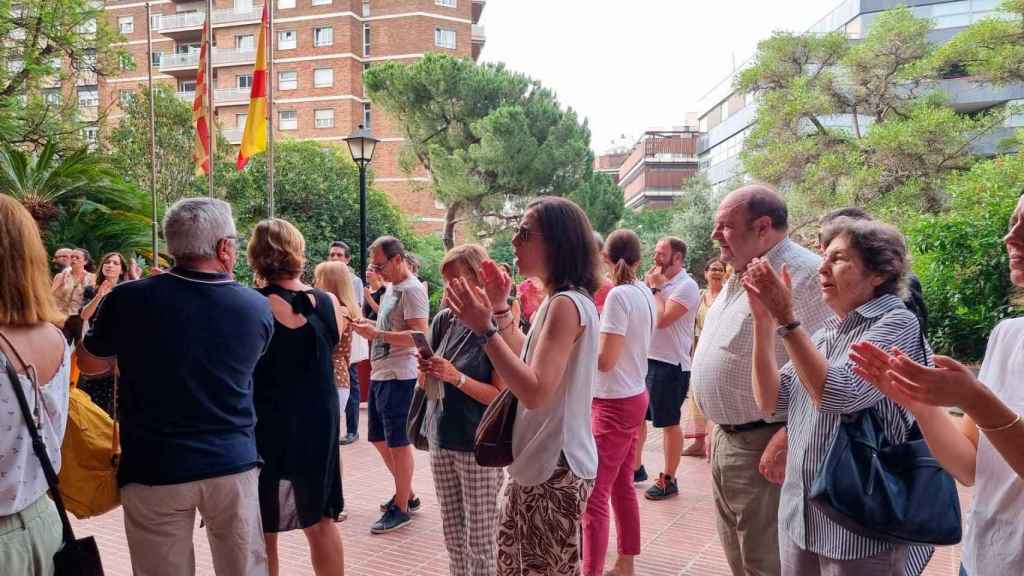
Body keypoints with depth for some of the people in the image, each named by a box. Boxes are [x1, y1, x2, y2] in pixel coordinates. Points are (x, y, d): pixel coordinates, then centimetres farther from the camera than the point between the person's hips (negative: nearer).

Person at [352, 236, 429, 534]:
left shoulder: (412, 289, -14)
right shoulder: (391, 288, 15)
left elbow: (419, 336, -21)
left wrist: (377, 333, -22)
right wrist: (367, 326, 7)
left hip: (399, 377, -10)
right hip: (380, 375, 10)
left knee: (397, 442, -1)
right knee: (379, 439, 16)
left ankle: (401, 508, 12)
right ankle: (406, 494, 31)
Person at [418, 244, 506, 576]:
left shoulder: (498, 326, -11)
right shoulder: (444, 320, 4)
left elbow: (501, 396, -13)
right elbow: (425, 384, 11)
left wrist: (457, 377, -24)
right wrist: (426, 372, -10)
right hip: (441, 440, 5)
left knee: (480, 539, 3)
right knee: (453, 536, 15)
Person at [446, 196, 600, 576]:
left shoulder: (567, 304, -22)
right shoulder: (563, 301, 10)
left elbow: (535, 392, -29)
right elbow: (527, 360, 20)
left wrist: (484, 329, -27)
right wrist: (500, 311, 13)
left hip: (554, 471, -10)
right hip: (540, 464, 10)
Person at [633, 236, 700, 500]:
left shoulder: (686, 286, -13)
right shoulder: (660, 282, 12)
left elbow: (662, 319, -22)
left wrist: (656, 288, -13)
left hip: (670, 364, -8)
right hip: (646, 359, 9)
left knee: (669, 424, 2)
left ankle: (669, 480, 12)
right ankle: (636, 468, 29)